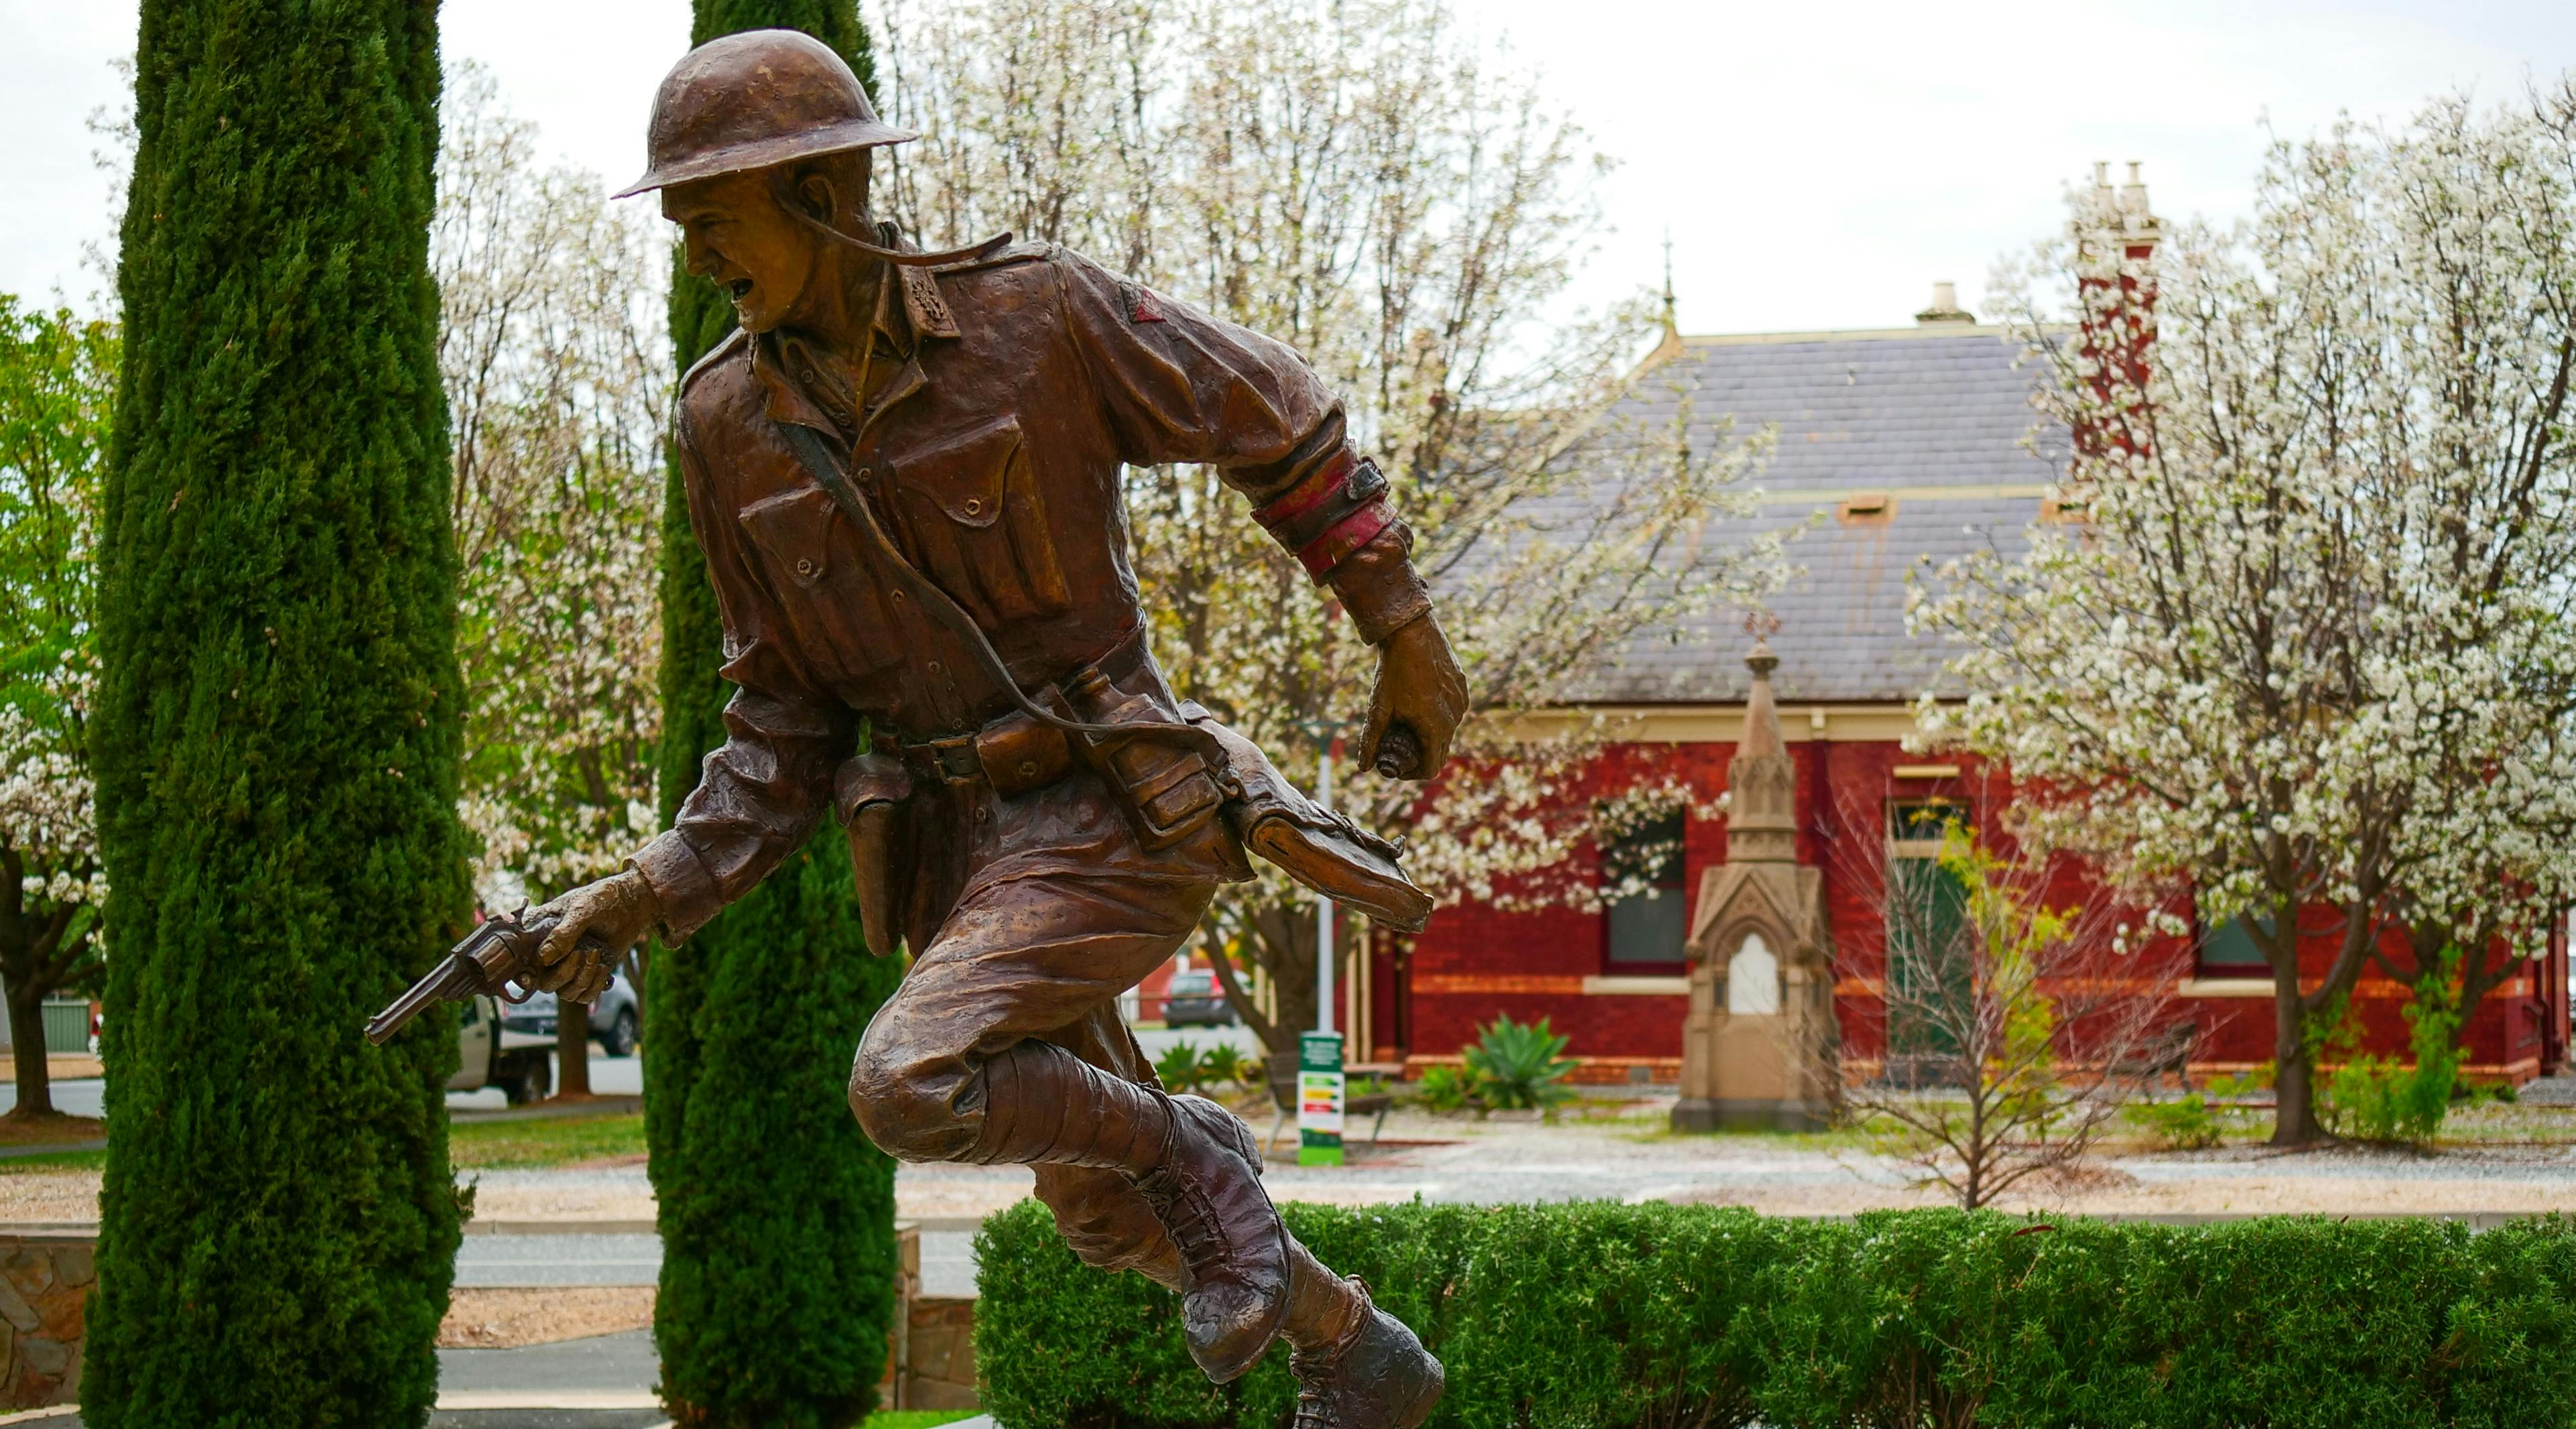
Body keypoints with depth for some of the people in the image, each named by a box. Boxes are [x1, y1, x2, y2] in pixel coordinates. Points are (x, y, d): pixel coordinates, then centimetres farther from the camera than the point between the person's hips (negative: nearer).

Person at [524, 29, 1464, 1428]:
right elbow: (785, 710, 7)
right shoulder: (731, 425, 0)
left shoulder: (1033, 312, -14)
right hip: (960, 841, 6)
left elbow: (1279, 420, -1)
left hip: (1119, 813, -6)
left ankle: (1193, 1155, 1)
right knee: (1103, 1205, 17)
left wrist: (1403, 632, 2)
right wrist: (663, 886, -5)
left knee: (911, 1084, -26)